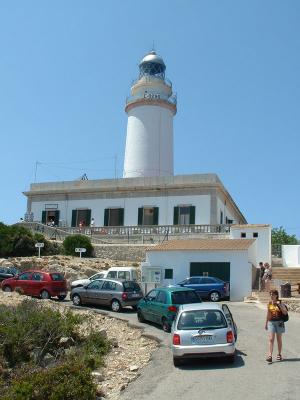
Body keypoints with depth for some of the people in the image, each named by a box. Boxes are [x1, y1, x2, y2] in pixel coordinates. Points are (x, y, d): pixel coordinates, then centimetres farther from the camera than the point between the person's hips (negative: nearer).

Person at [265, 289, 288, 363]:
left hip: (279, 322, -2)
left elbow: (285, 313, -14)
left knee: (279, 339, 9)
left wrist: (279, 305, -23)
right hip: (271, 322, 2)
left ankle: (279, 355, 23)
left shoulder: (280, 303, -5)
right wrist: (266, 323, 17)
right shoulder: (269, 304, 5)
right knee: (271, 339, -7)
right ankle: (270, 355, -12)